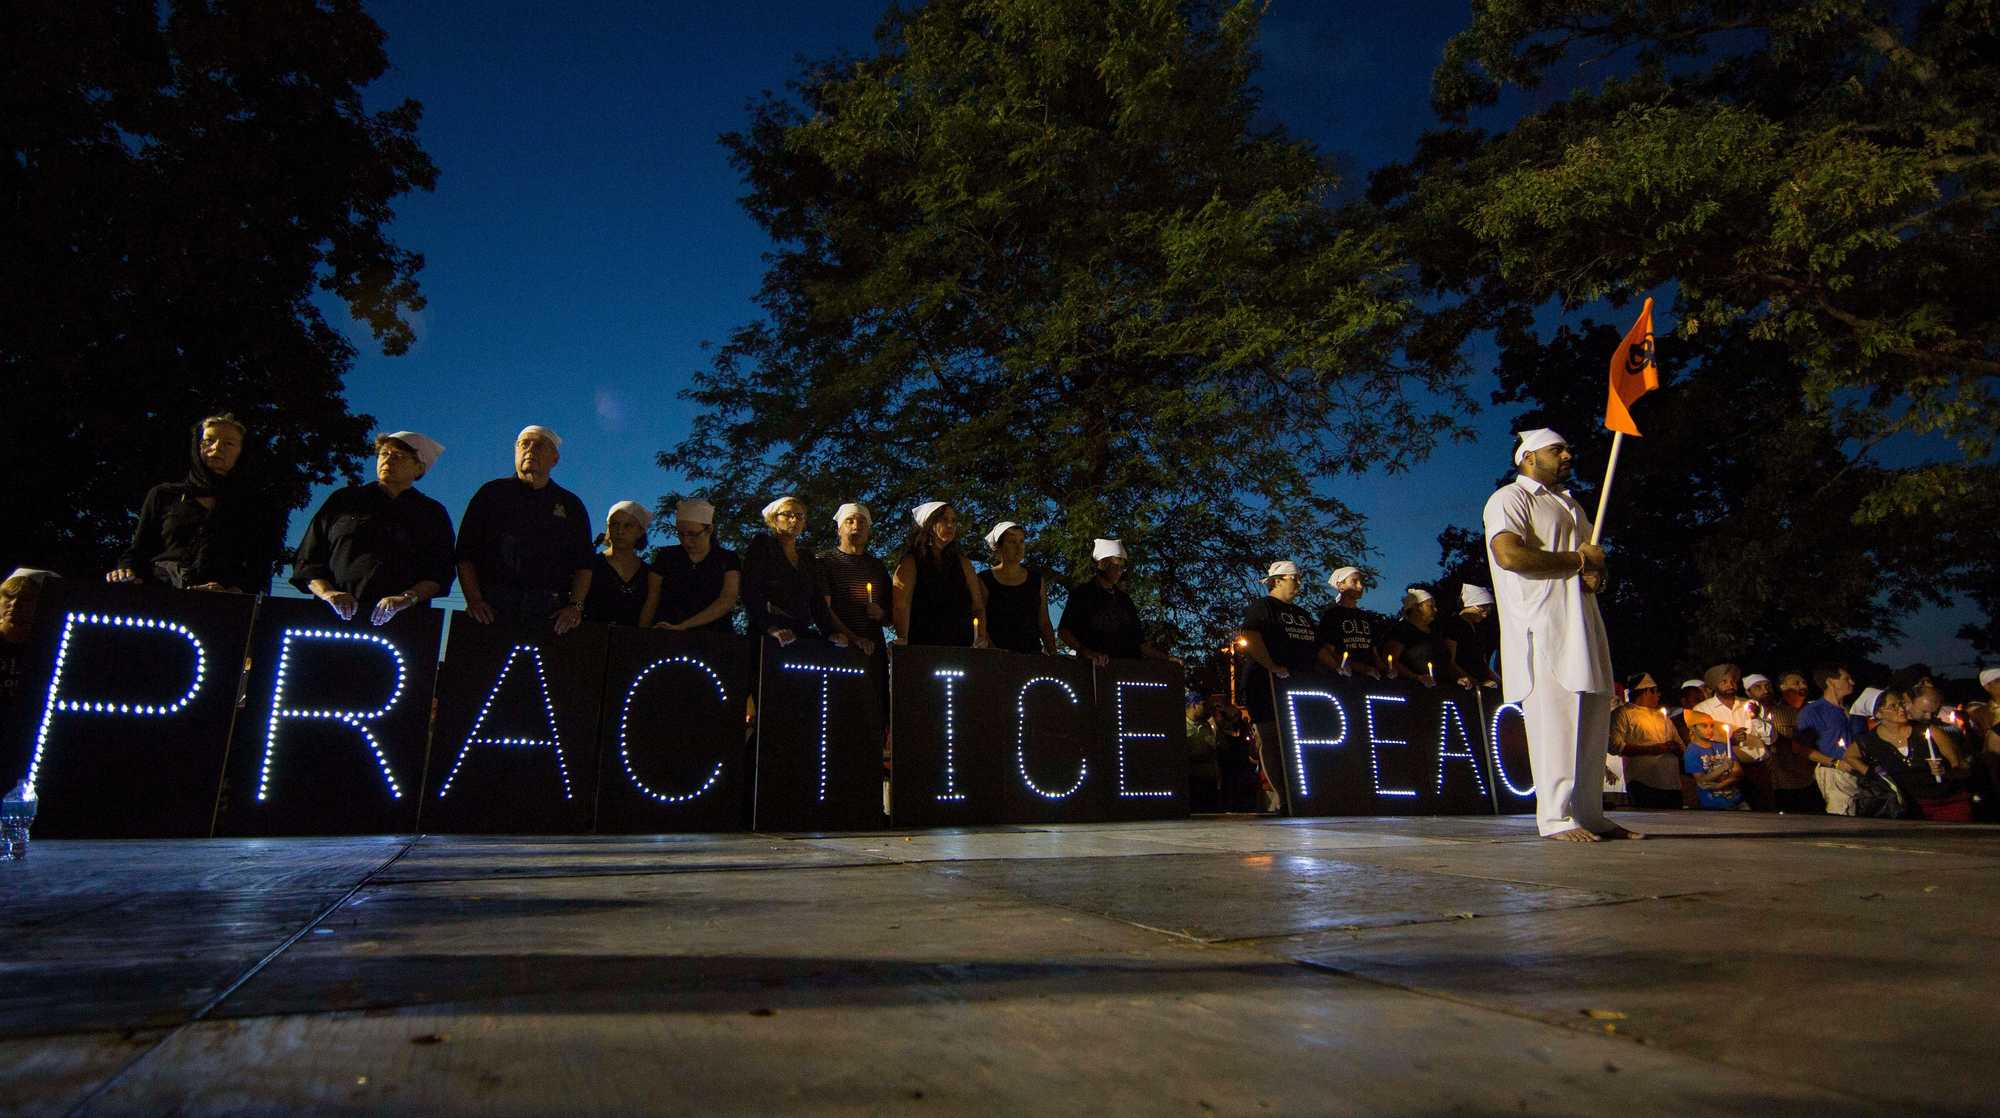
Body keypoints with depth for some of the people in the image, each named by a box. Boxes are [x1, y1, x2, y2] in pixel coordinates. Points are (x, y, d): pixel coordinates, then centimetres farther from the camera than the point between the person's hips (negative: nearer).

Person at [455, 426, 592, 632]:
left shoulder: (571, 505, 17)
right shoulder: (492, 493, 15)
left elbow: (583, 565, 12)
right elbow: (466, 555, 9)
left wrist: (575, 605, -4)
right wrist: (473, 599, -6)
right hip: (492, 607, 0)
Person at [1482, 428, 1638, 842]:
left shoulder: (1571, 505, 28)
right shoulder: (1509, 499, -2)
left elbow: (1594, 558, 28)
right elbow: (1509, 555, -19)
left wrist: (1597, 573, 2)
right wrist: (1578, 560, -9)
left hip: (1582, 624, 9)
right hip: (1542, 628, -9)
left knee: (1592, 721, 6)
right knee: (1553, 721, -11)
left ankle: (1589, 814, 13)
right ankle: (1556, 817, -8)